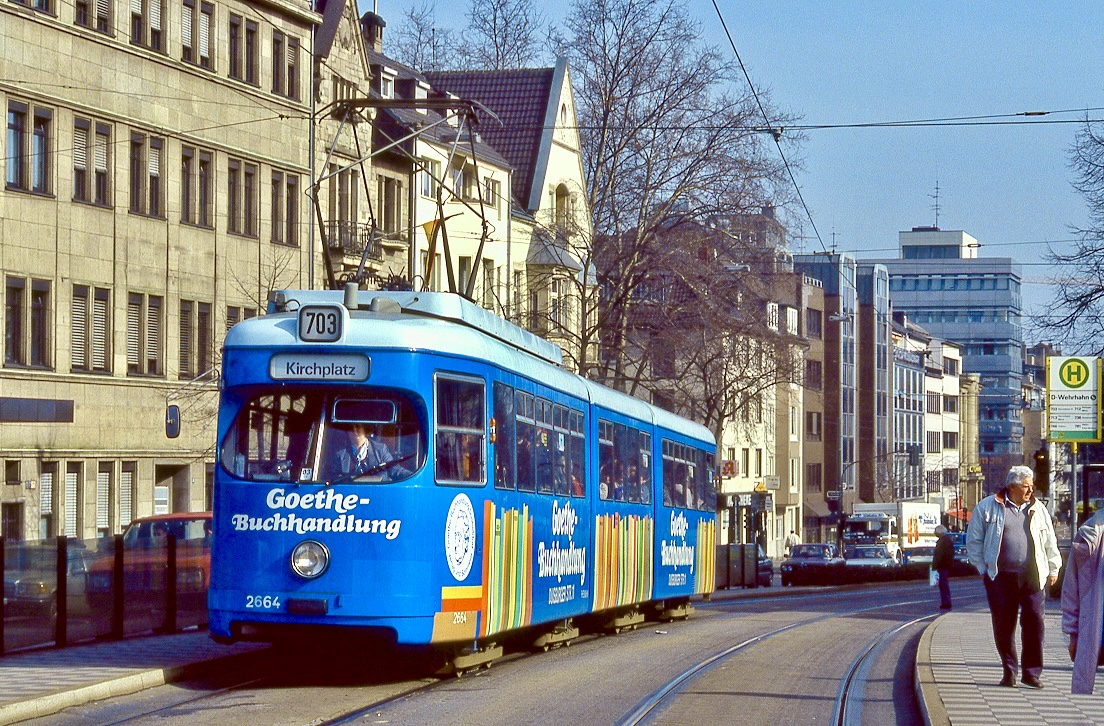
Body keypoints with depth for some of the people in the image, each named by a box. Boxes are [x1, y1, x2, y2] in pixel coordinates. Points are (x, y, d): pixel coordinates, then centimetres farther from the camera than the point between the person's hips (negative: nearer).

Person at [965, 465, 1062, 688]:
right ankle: (1009, 670, 12)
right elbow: (974, 540, 7)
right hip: (1001, 576, -2)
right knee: (1003, 624, 0)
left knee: (1034, 621, -5)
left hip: (1032, 576, 2)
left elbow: (1050, 542, 19)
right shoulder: (988, 507, 4)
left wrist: (1053, 569, 17)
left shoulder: (1038, 509, 12)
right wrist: (982, 568, 3)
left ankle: (1032, 672, 1)